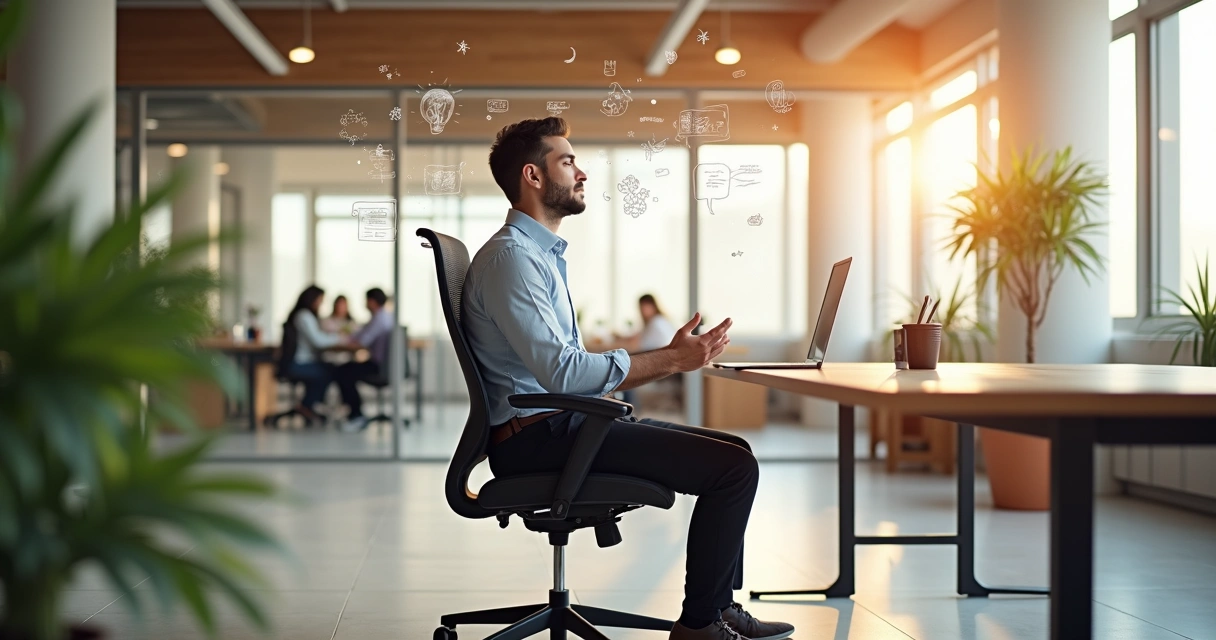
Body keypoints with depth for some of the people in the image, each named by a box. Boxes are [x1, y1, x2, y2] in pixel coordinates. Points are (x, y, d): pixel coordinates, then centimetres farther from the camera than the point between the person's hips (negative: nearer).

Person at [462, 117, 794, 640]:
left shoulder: (543, 254, 21)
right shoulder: (510, 255, -13)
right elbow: (561, 370, -22)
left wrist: (668, 358, 10)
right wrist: (669, 361, -15)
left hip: (560, 424, 10)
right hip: (537, 436, -10)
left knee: (733, 453, 12)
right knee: (734, 466, -15)